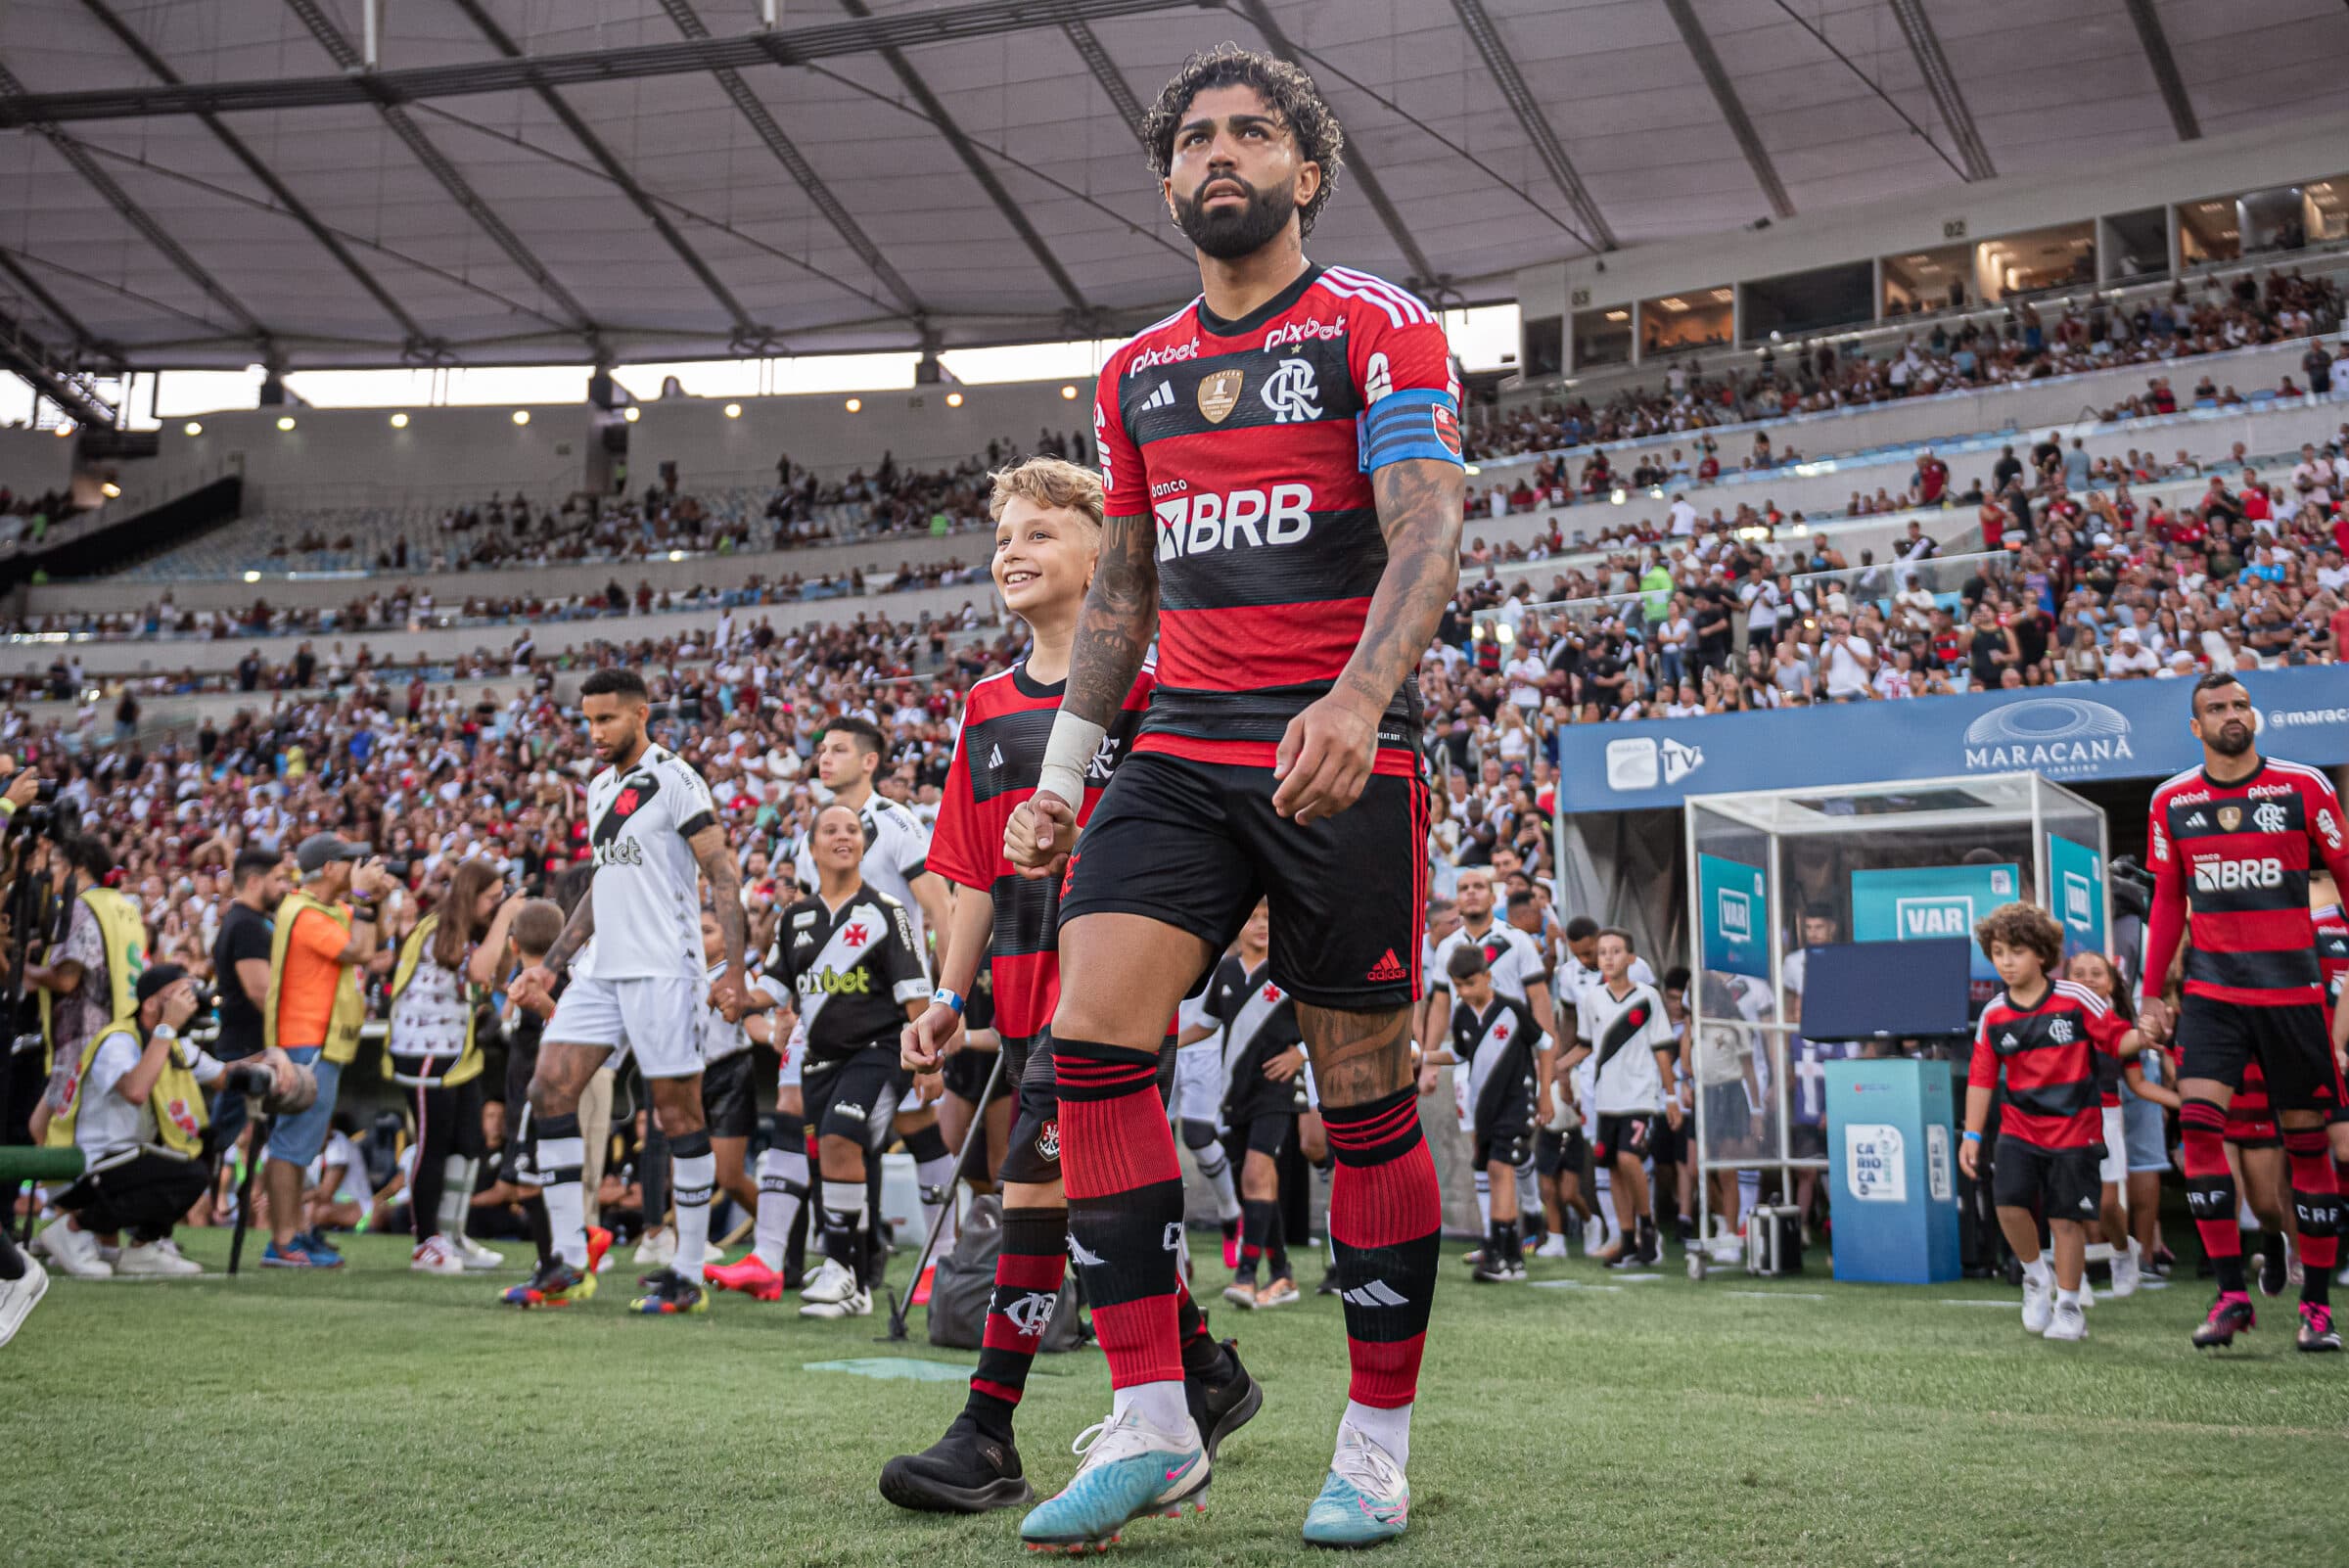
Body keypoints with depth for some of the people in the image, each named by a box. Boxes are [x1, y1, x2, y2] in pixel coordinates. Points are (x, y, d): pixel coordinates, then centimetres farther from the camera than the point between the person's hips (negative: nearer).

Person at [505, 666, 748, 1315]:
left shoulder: (675, 780, -7)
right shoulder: (599, 788, 17)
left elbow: (724, 876, -11)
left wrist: (732, 971, -19)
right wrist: (549, 965, 22)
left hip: (662, 970, -8)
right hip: (600, 970, 8)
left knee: (678, 1111, -3)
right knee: (549, 1092, 0)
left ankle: (689, 1275, 5)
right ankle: (570, 1264, 6)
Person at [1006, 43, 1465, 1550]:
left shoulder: (1380, 327, 1)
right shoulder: (1138, 372, 18)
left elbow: (1428, 532, -12)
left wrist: (1357, 699, -29)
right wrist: (1063, 771, 18)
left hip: (1343, 751, -4)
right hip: (1181, 749, 5)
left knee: (1365, 1088, 0)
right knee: (1093, 1037, -13)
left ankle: (1379, 1442, 13)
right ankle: (1150, 1424, -7)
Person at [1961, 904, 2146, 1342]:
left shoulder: (2076, 999, -5)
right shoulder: (1993, 1015, 2)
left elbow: (2116, 1039, -2)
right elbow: (1981, 1078, 7)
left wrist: (2144, 1035, -25)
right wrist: (1972, 1134, 4)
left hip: (2073, 1129, -2)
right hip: (2019, 1129, 2)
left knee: (2066, 1219, 0)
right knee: (2009, 1203, -16)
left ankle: (2068, 1307, 16)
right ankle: (2036, 1275, 11)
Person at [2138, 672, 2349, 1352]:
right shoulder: (2172, 801, 6)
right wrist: (2151, 993, 10)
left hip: (2293, 990, -2)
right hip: (2210, 988, 2)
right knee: (2197, 1123, -14)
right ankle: (2231, 1294, -8)